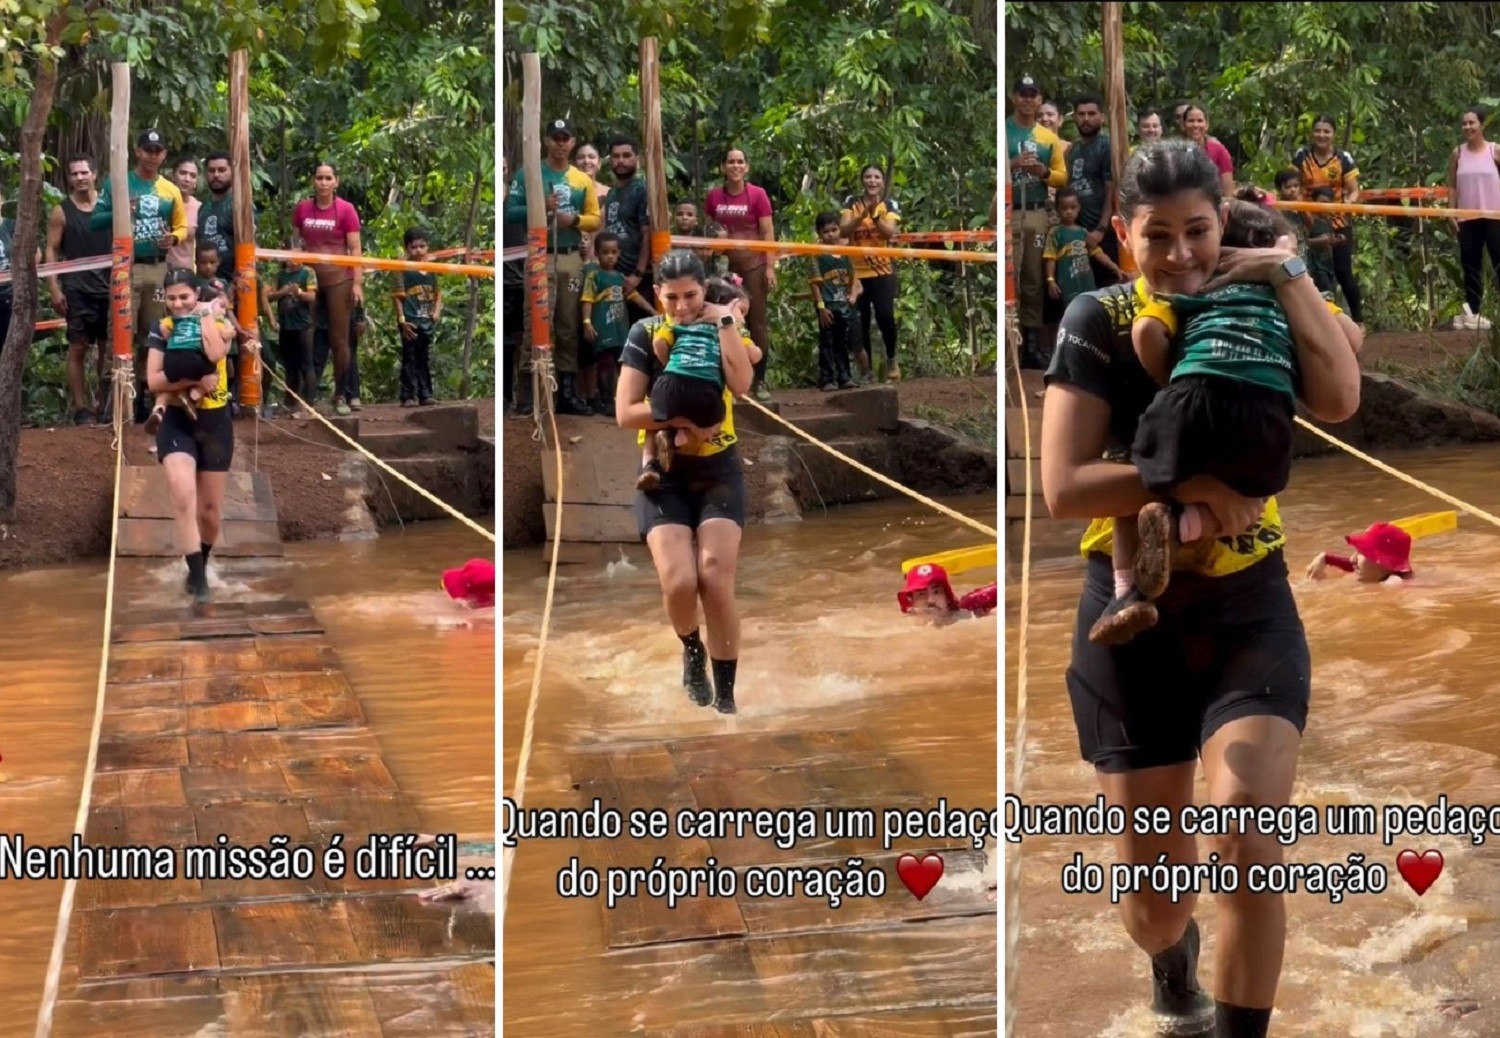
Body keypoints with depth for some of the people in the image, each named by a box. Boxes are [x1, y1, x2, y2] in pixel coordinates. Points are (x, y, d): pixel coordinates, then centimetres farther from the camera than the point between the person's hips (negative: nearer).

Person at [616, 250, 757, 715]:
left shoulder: (722, 325, 0)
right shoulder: (645, 334, -3)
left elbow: (743, 382, -20)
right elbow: (625, 413, -11)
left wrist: (725, 322, -18)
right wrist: (682, 415, -21)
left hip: (718, 469, 1)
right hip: (665, 472, -1)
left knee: (715, 580, -14)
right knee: (678, 582, -17)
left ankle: (725, 697, -4)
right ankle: (692, 652, 17)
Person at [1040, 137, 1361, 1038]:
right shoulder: (1099, 322, -6)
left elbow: (1339, 399, -21)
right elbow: (1064, 487, -15)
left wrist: (1290, 275, -16)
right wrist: (1193, 484, -26)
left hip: (1250, 610, 0)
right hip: (1136, 616, 0)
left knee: (1247, 846, -22)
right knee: (1153, 895, 10)